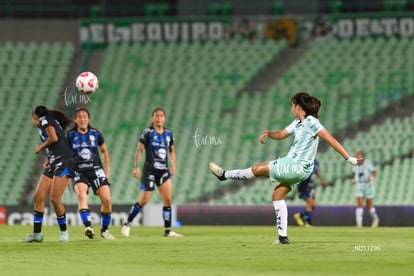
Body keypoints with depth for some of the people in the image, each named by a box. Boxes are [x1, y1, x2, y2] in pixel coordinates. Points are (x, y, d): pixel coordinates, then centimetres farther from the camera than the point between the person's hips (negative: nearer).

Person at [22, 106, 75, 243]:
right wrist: (49, 161, 10)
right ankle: (37, 234, 5)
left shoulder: (45, 121, -1)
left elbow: (53, 138, -17)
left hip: (63, 162, -9)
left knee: (55, 199, -14)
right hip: (54, 163, 9)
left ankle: (64, 231, 0)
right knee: (38, 197, 2)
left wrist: (40, 147, 0)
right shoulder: (52, 122, 25)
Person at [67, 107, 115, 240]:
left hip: (96, 170, 2)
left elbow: (104, 151, 17)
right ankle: (88, 226, -43)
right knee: (81, 195, -30)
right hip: (79, 173, -2)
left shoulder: (95, 133, 5)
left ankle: (104, 230, 11)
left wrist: (108, 170, 12)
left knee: (106, 199, -10)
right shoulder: (70, 135, 1)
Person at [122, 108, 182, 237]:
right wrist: (136, 167, -11)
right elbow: (139, 150, -4)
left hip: (164, 171, 4)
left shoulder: (168, 134, 9)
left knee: (168, 199, -7)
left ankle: (168, 230, -1)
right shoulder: (148, 133, -5)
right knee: (144, 200, -5)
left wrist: (173, 165, 9)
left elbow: (171, 150, 22)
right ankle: (127, 224, 13)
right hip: (150, 170, -4)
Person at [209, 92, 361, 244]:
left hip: (297, 167, -10)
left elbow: (331, 140, -21)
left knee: (257, 169, -1)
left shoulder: (311, 122, -18)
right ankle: (283, 236, 11)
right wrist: (268, 133, 1)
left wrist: (349, 158, -25)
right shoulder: (298, 122, 11)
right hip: (293, 165, 10)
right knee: (277, 195, 13)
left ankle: (224, 175, 15)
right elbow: (282, 134, 23)